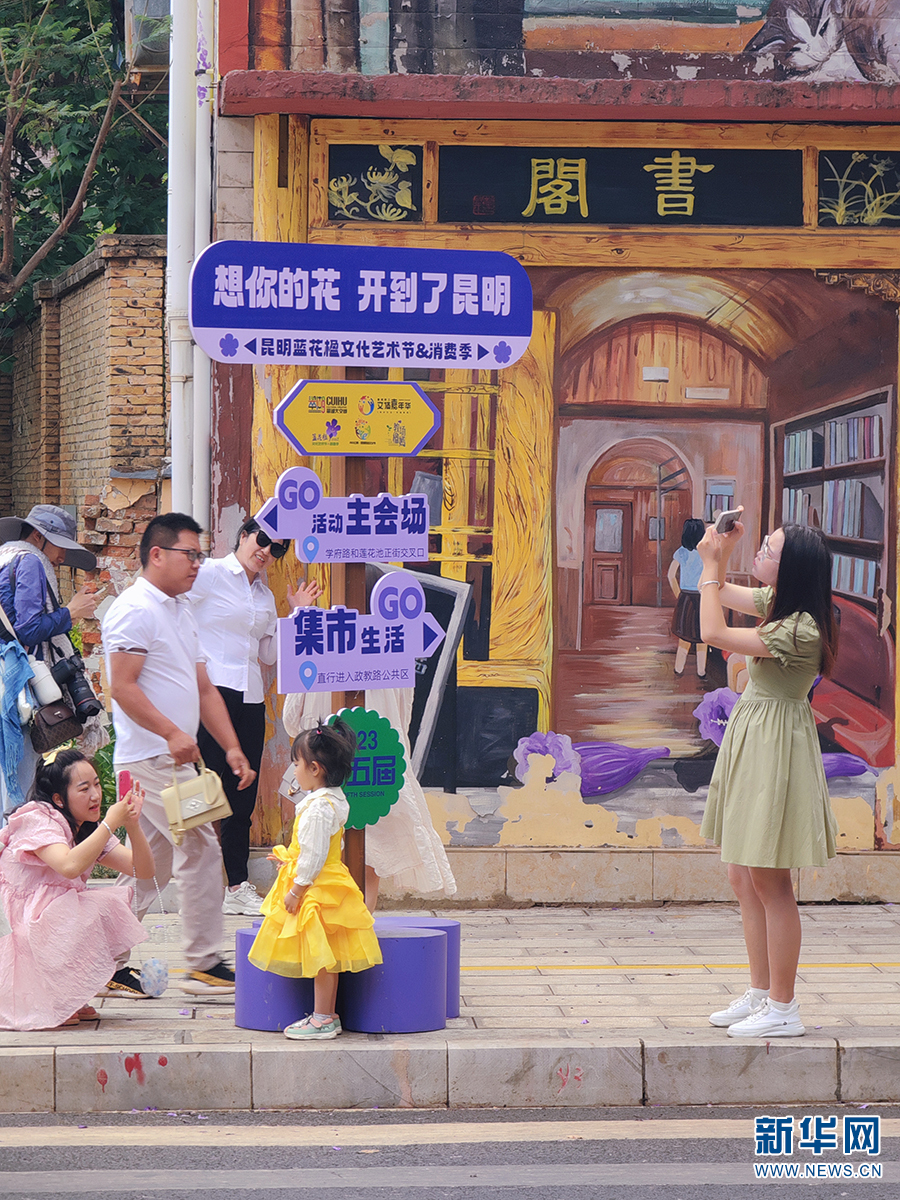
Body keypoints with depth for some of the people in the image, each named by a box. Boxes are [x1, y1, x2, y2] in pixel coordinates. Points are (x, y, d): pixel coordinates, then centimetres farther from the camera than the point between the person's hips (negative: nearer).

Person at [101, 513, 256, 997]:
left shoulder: (180, 611, 20)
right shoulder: (135, 609, -11)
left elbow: (204, 689, 20)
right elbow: (123, 688, -19)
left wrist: (232, 747, 12)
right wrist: (171, 733, -27)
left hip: (172, 758, 10)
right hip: (151, 756, -10)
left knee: (152, 863, 11)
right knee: (201, 849, -9)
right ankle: (204, 965, -3)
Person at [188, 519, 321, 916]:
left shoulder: (265, 595, 19)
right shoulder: (209, 574, -1)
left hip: (250, 697, 7)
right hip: (211, 688, -7)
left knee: (243, 794, 8)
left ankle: (238, 887, 15)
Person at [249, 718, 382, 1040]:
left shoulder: (318, 808, -22)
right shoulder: (333, 798, 9)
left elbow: (314, 857, -22)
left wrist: (295, 890, -17)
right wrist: (290, 859, 29)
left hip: (315, 889, -10)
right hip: (324, 887, 10)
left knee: (319, 954, -4)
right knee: (325, 956, 14)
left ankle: (322, 1021, 2)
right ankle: (327, 1015, 20)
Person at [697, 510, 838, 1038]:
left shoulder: (801, 630, -23)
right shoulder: (776, 604, 5)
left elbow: (715, 633, -22)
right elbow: (721, 593, 22)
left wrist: (711, 566, -15)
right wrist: (723, 551, 4)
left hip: (775, 750, -10)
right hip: (751, 741, 10)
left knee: (770, 883, -5)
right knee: (744, 878, 14)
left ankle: (783, 1010, 2)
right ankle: (760, 993, 23)